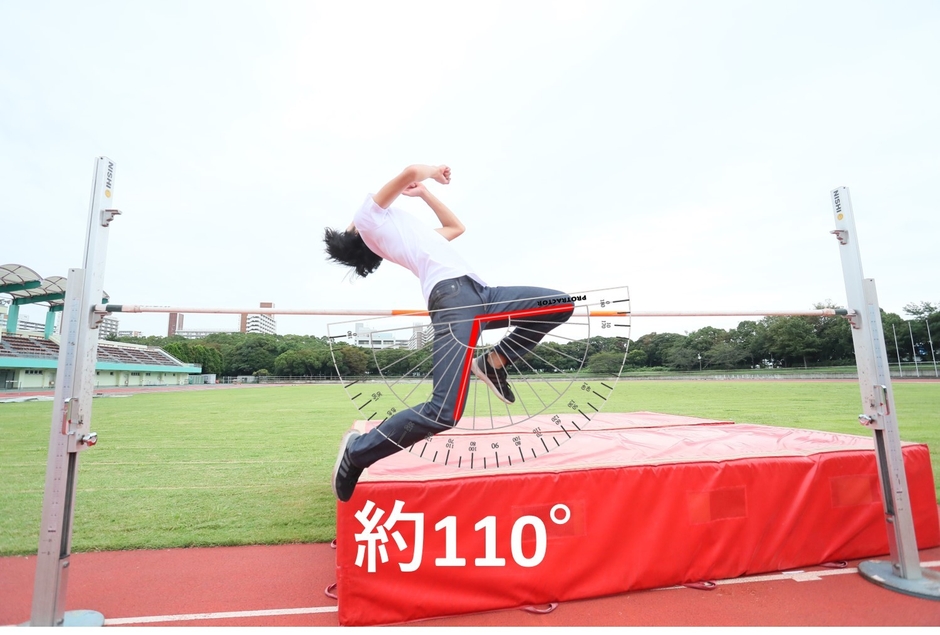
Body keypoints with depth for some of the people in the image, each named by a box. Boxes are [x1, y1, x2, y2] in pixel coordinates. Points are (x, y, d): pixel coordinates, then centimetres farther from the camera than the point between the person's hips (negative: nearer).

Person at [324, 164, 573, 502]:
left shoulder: (402, 229, 37)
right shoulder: (370, 214, 14)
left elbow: (456, 227, 42)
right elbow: (412, 172, -1)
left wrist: (423, 191, 43)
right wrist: (433, 171, 20)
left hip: (477, 293, 9)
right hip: (452, 292, -9)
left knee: (560, 304, 4)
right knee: (444, 413, -22)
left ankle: (494, 361, 7)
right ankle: (357, 450, -1)